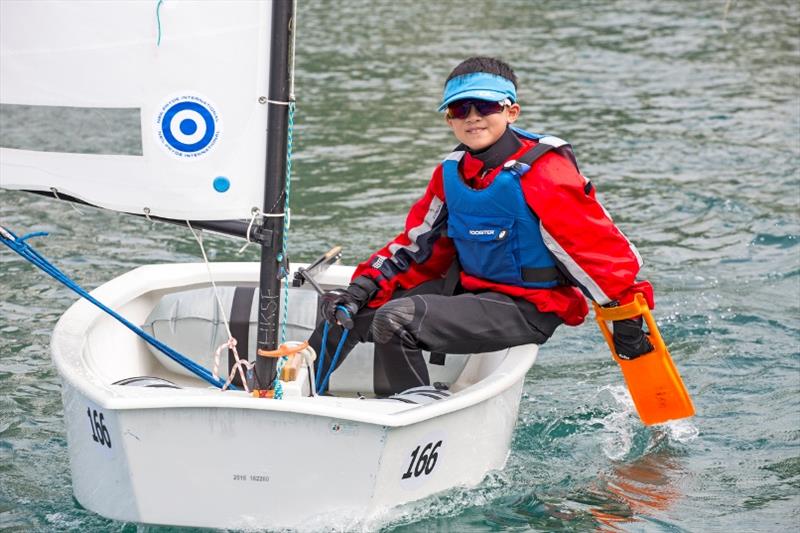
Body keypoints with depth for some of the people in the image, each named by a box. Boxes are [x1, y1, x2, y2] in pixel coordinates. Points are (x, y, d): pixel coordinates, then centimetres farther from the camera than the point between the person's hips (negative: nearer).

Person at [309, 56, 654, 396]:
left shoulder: (541, 176, -20)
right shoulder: (451, 173, 3)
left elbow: (602, 247, -17)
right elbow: (418, 246, 10)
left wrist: (625, 321, -16)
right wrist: (364, 288, -3)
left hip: (526, 310, -8)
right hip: (465, 288, 8)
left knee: (396, 319, -26)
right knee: (346, 310, 5)